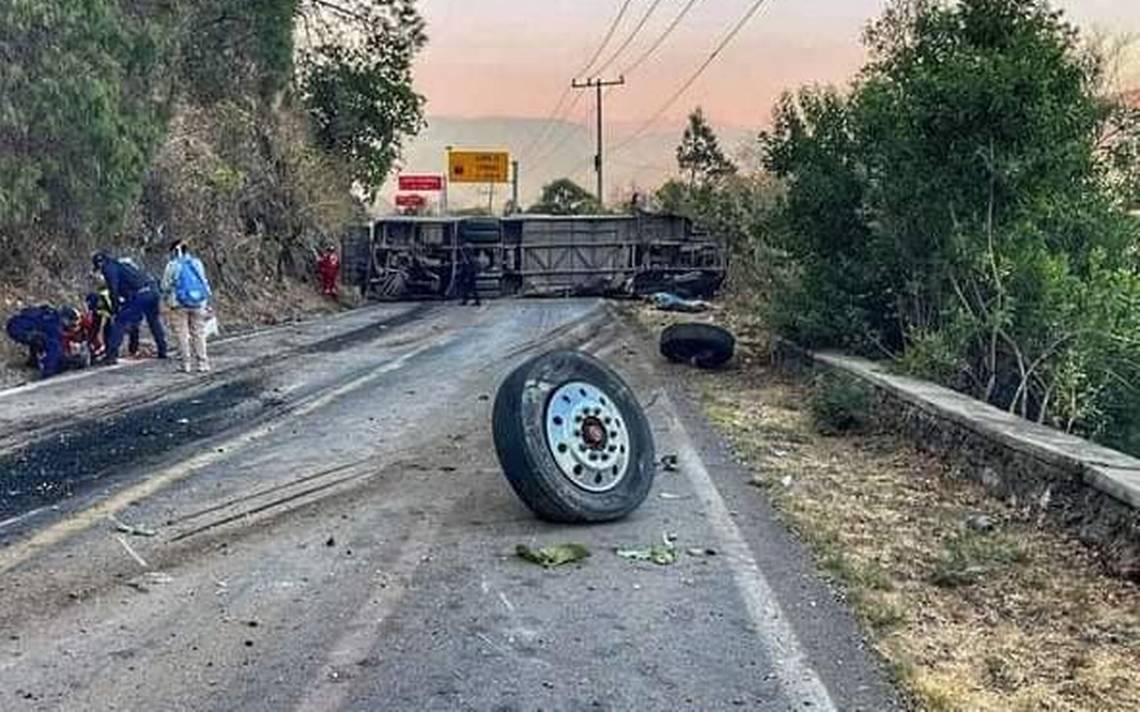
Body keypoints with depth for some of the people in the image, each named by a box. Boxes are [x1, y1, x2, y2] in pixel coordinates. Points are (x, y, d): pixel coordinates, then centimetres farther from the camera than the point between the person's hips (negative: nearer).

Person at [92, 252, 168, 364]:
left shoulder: (108, 268, 6)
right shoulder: (121, 264, 32)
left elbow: (114, 290, -3)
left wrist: (116, 308, 4)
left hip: (139, 295, -8)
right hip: (153, 290, 8)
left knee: (119, 323, -2)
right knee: (154, 321, 26)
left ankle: (111, 355, -7)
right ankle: (162, 351, 35)